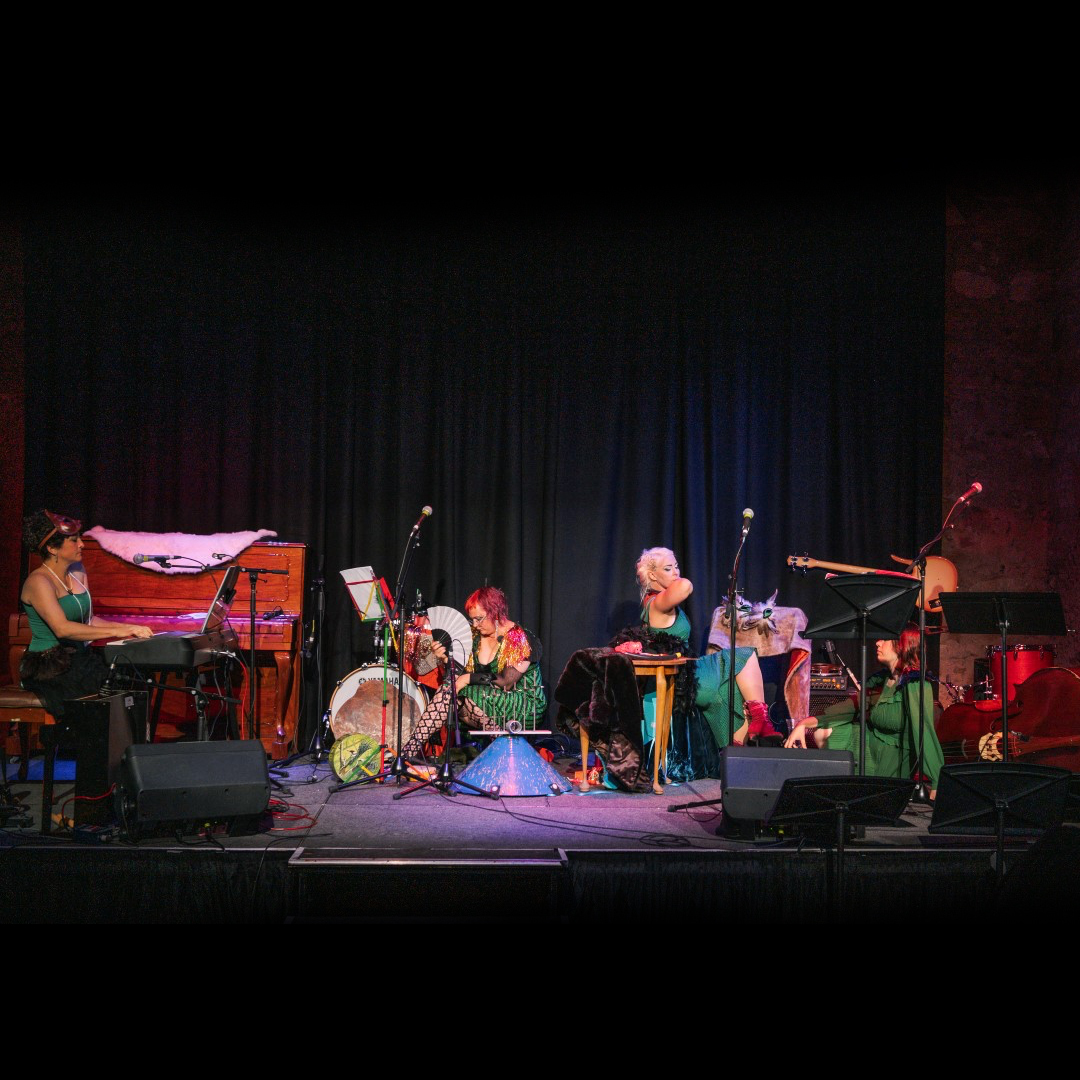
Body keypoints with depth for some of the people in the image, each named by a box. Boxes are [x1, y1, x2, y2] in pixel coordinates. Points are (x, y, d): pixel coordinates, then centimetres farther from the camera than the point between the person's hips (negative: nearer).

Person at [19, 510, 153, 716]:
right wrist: (115, 631, -28)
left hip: (79, 659, 8)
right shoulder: (39, 581, -13)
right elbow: (62, 628, -26)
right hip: (48, 669, -8)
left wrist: (127, 627, -1)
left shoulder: (78, 576, 13)